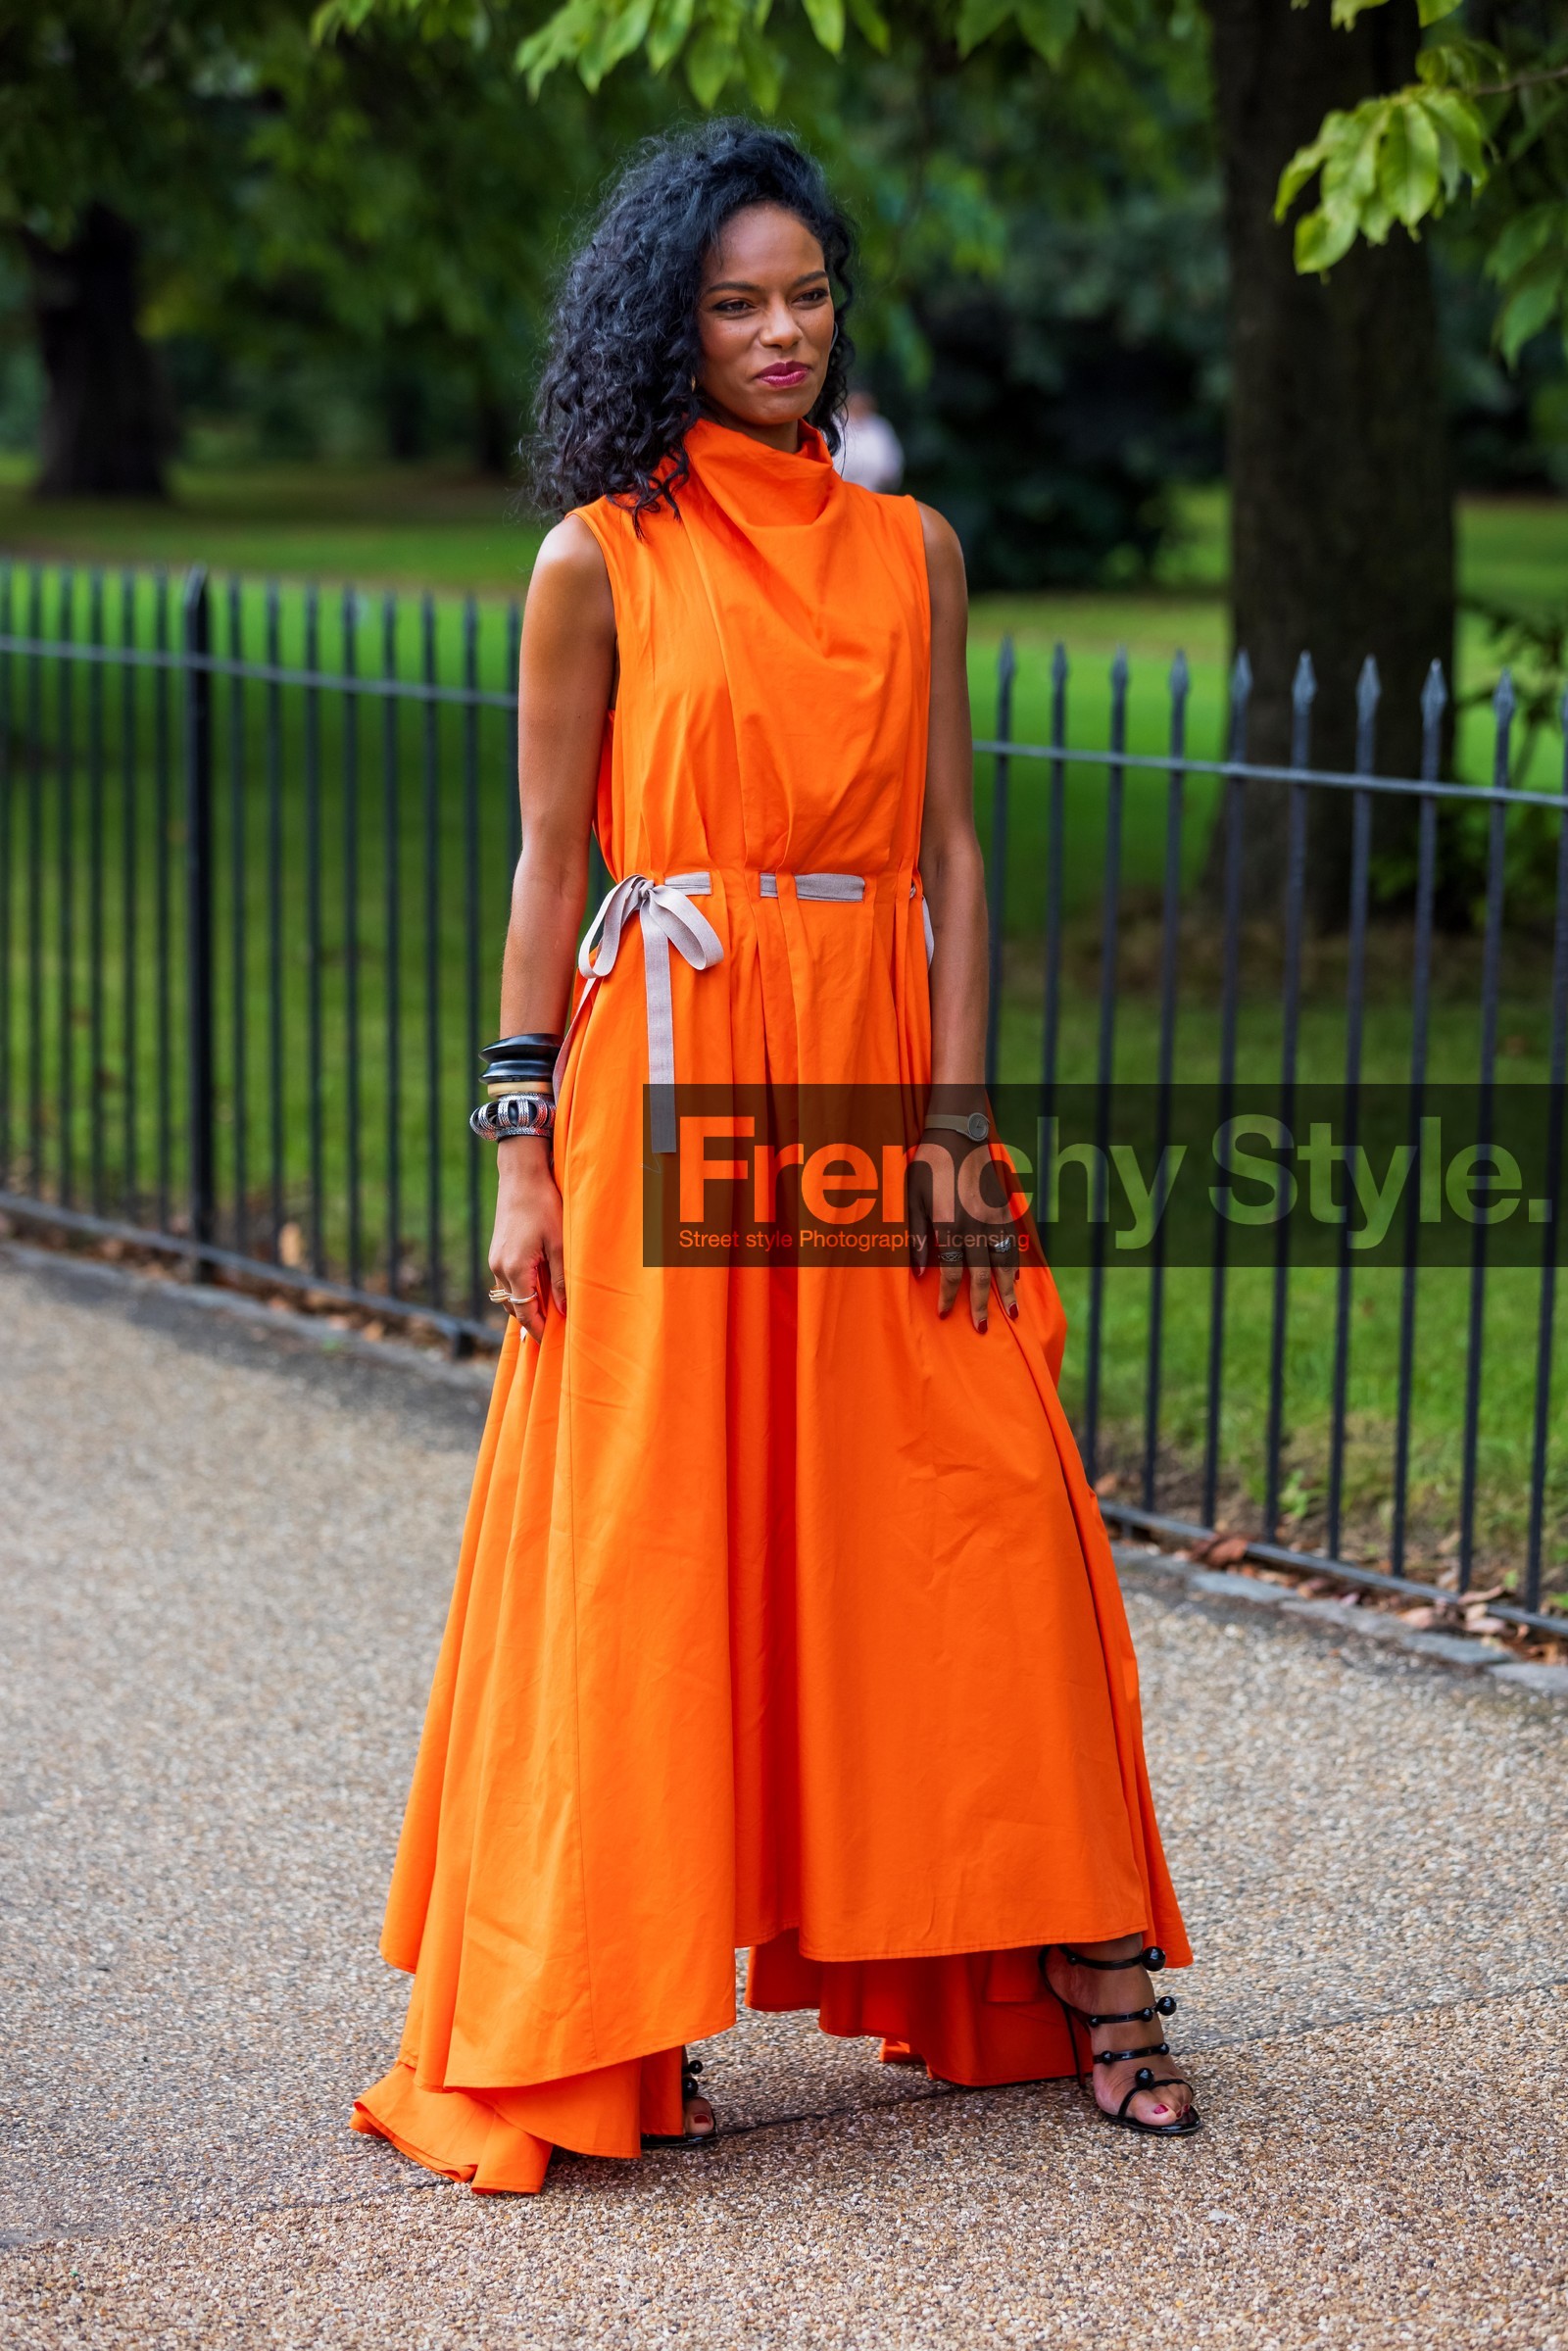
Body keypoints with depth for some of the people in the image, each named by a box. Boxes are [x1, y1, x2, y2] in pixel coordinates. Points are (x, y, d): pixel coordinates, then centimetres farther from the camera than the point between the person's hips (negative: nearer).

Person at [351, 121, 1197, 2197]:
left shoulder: (910, 553, 9)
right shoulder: (601, 561, 1)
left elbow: (950, 851, 7)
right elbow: (550, 863, 1)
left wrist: (956, 1124, -1)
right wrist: (524, 1150, -4)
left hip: (867, 1077, 3)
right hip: (668, 1075, -3)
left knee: (982, 1516, 2)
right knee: (649, 1541, -1)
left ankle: (1073, 1963, 13)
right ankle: (614, 2019, 9)